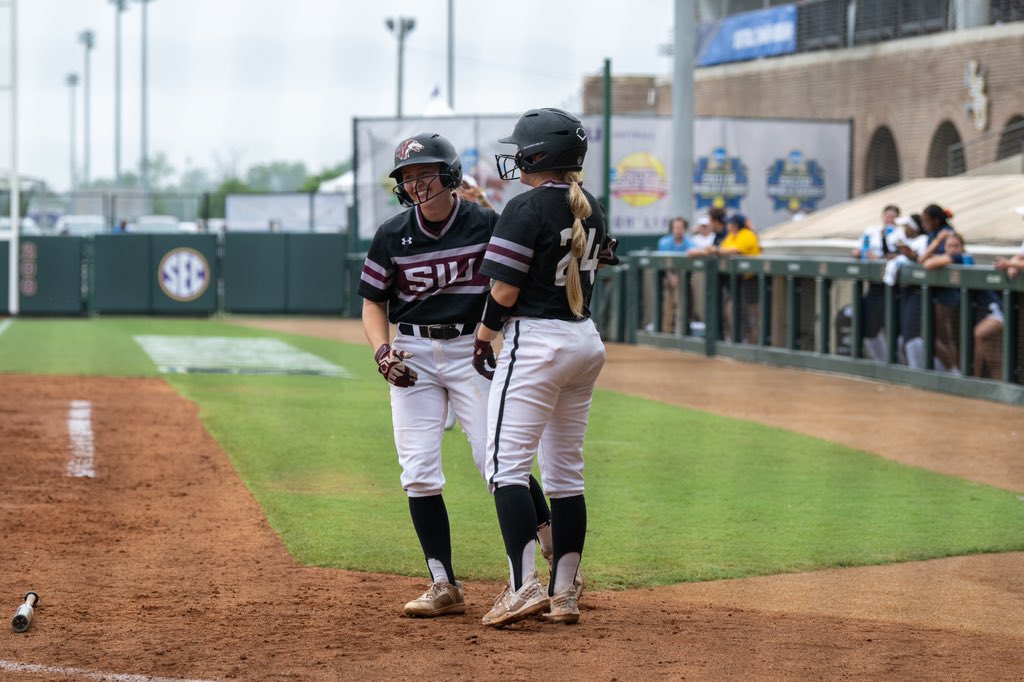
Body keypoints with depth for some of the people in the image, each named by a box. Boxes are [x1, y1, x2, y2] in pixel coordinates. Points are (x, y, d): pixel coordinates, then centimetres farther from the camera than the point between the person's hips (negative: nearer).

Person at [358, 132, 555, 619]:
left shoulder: (487, 226, -4)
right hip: (413, 356, 3)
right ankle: (444, 587, 4)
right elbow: (373, 303, 9)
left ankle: (554, 545, 10)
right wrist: (382, 351, -8)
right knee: (418, 473, -3)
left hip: (473, 352, -2)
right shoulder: (392, 236, 2)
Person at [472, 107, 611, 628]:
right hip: (586, 341, 8)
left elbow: (505, 292, -16)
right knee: (566, 471, 12)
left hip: (535, 341, -8)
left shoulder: (527, 208, -14)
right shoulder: (591, 209, 10)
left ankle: (524, 586, -17)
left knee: (506, 464, -6)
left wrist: (483, 340, -1)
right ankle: (564, 594, 13)